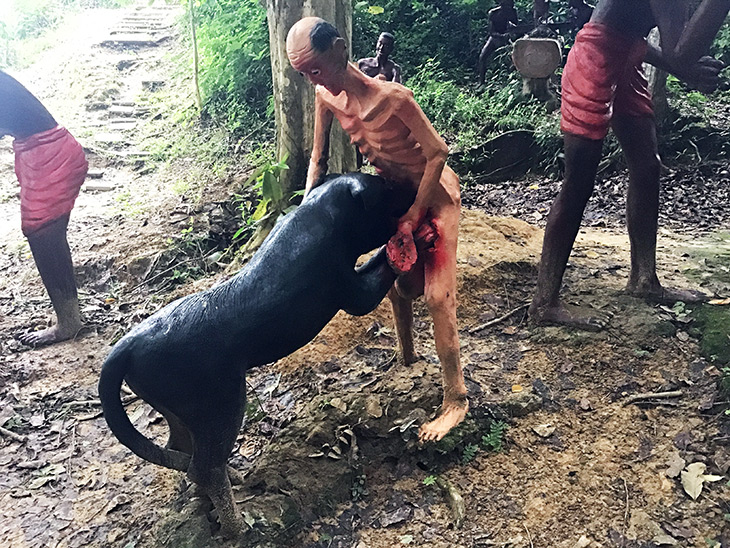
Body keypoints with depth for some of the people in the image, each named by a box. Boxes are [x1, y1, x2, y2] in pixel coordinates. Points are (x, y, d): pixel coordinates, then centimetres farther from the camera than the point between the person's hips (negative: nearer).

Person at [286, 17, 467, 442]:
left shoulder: (391, 97, -33)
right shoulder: (326, 95, -12)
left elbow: (438, 152, -25)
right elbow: (319, 160, -2)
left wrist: (415, 214, -23)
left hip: (434, 190, -6)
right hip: (392, 189, 7)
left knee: (437, 295, -8)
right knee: (397, 282, 15)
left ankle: (456, 399, 3)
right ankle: (407, 355, 40)